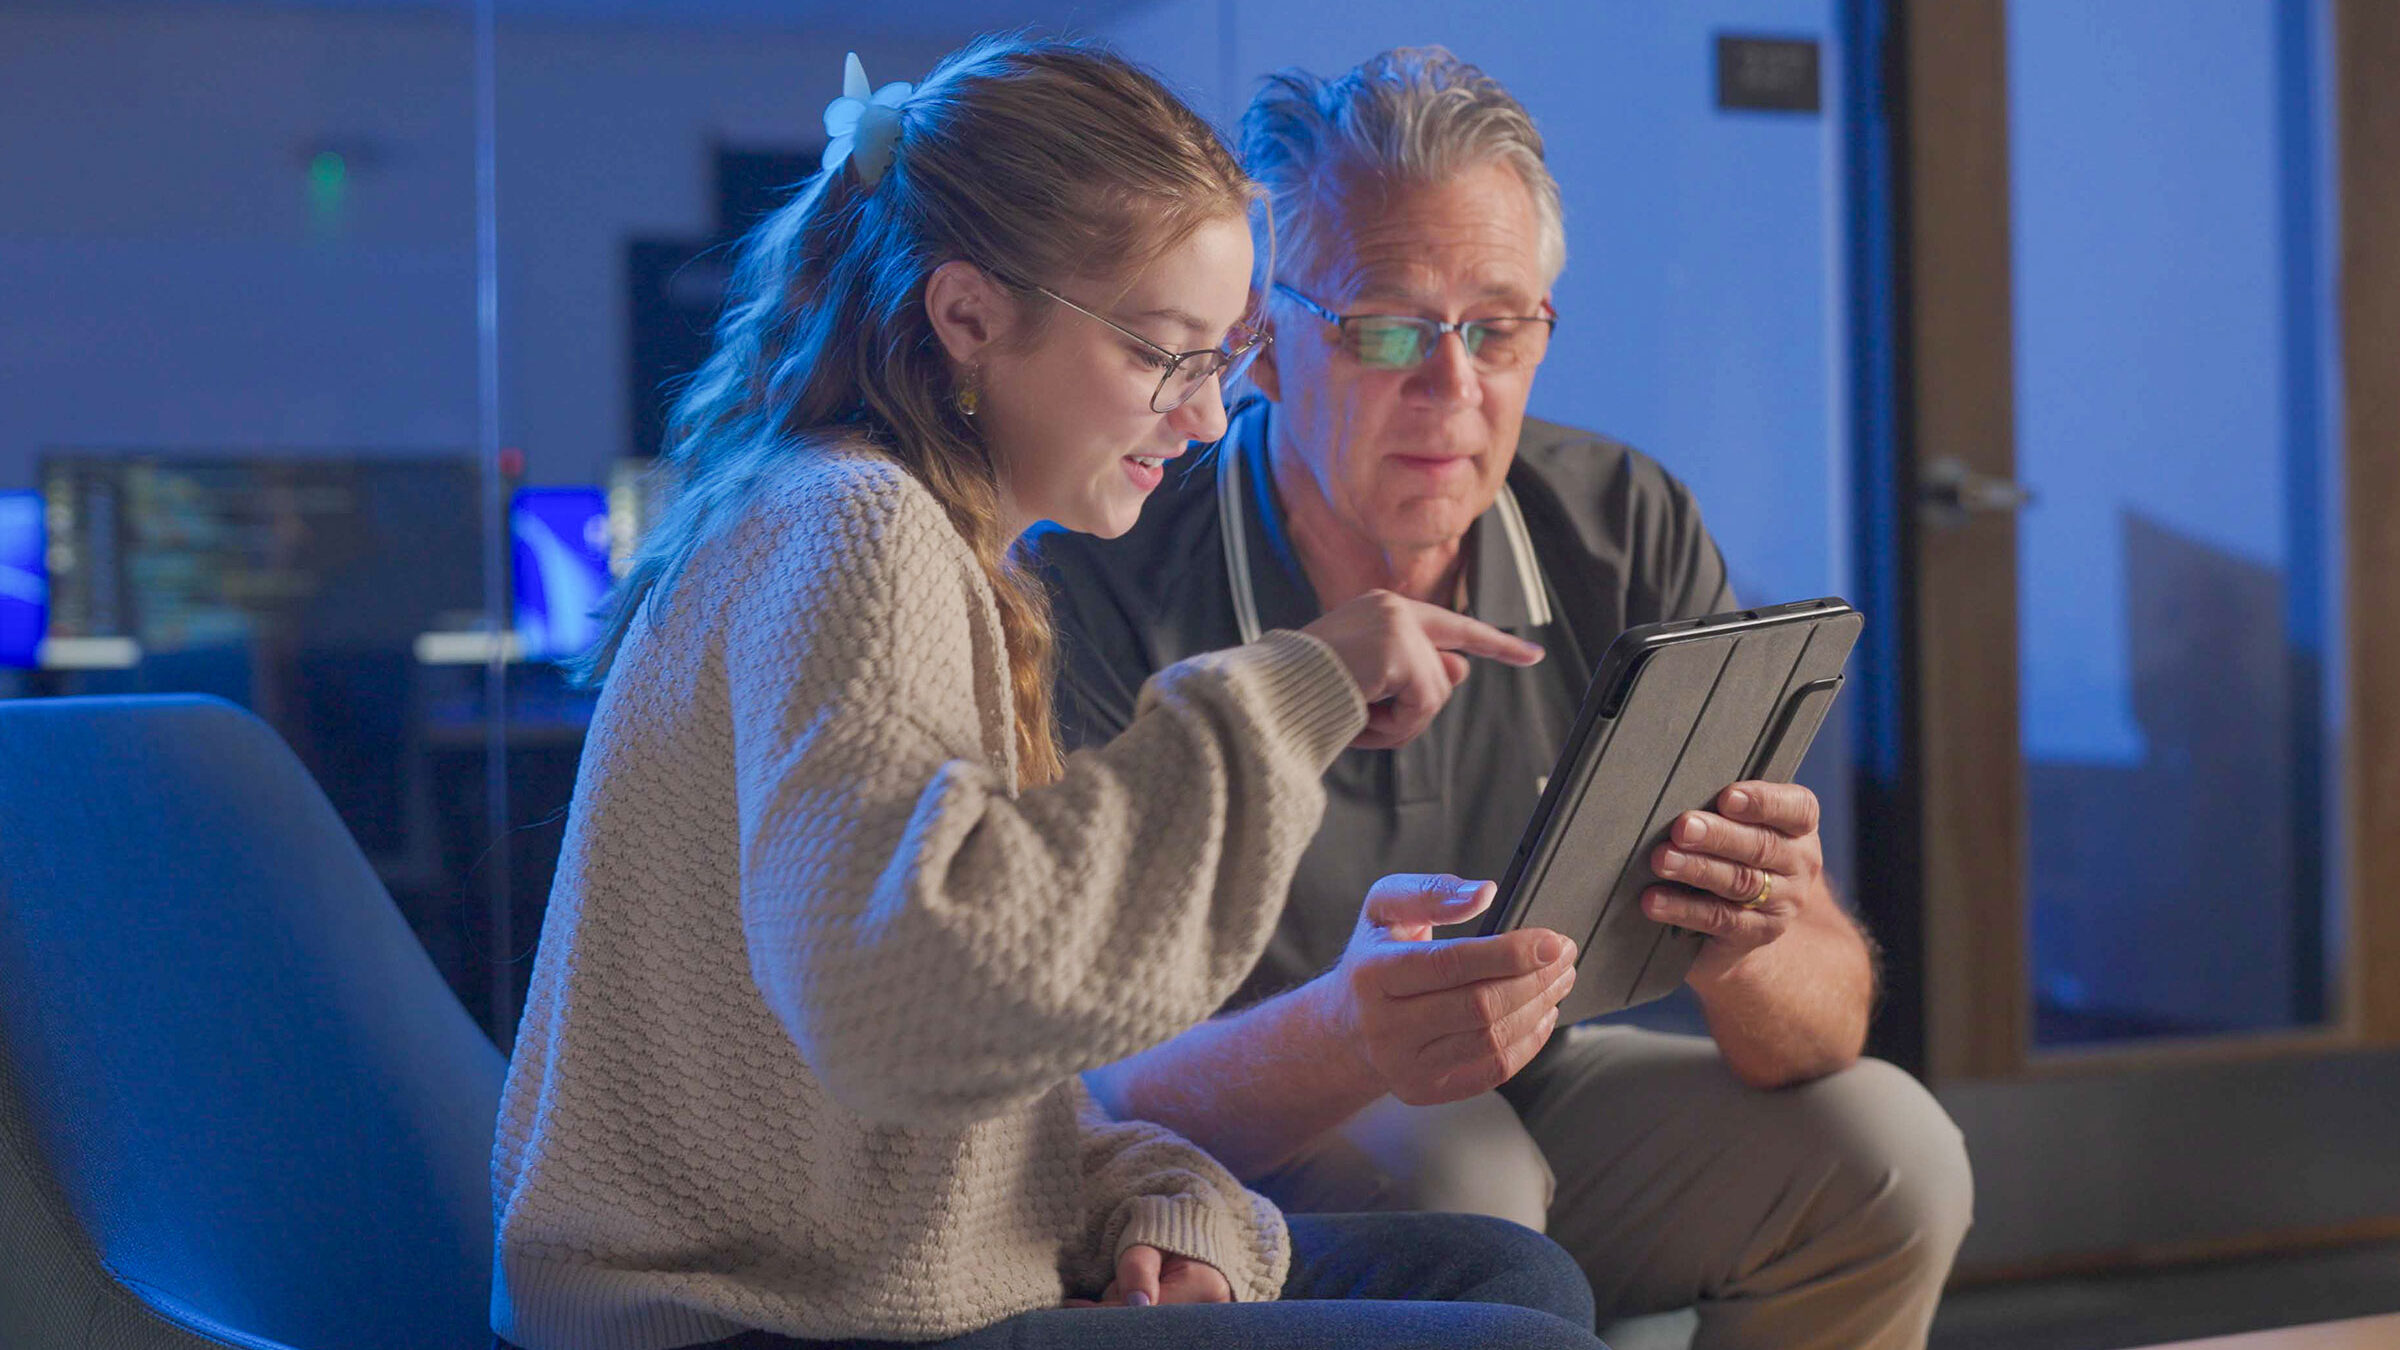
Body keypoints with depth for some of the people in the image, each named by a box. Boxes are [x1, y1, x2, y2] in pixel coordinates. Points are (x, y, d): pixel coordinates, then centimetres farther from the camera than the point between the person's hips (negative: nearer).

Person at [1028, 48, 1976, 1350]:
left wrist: (1750, 956, -38)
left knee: (1884, 1155, -14)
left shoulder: (1632, 535, -11)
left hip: (1529, 1101, 5)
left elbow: (1826, 1021, -12)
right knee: (1453, 1181, -34)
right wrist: (1342, 1036, -50)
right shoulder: (1094, 593, -24)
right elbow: (1069, 1095, -29)